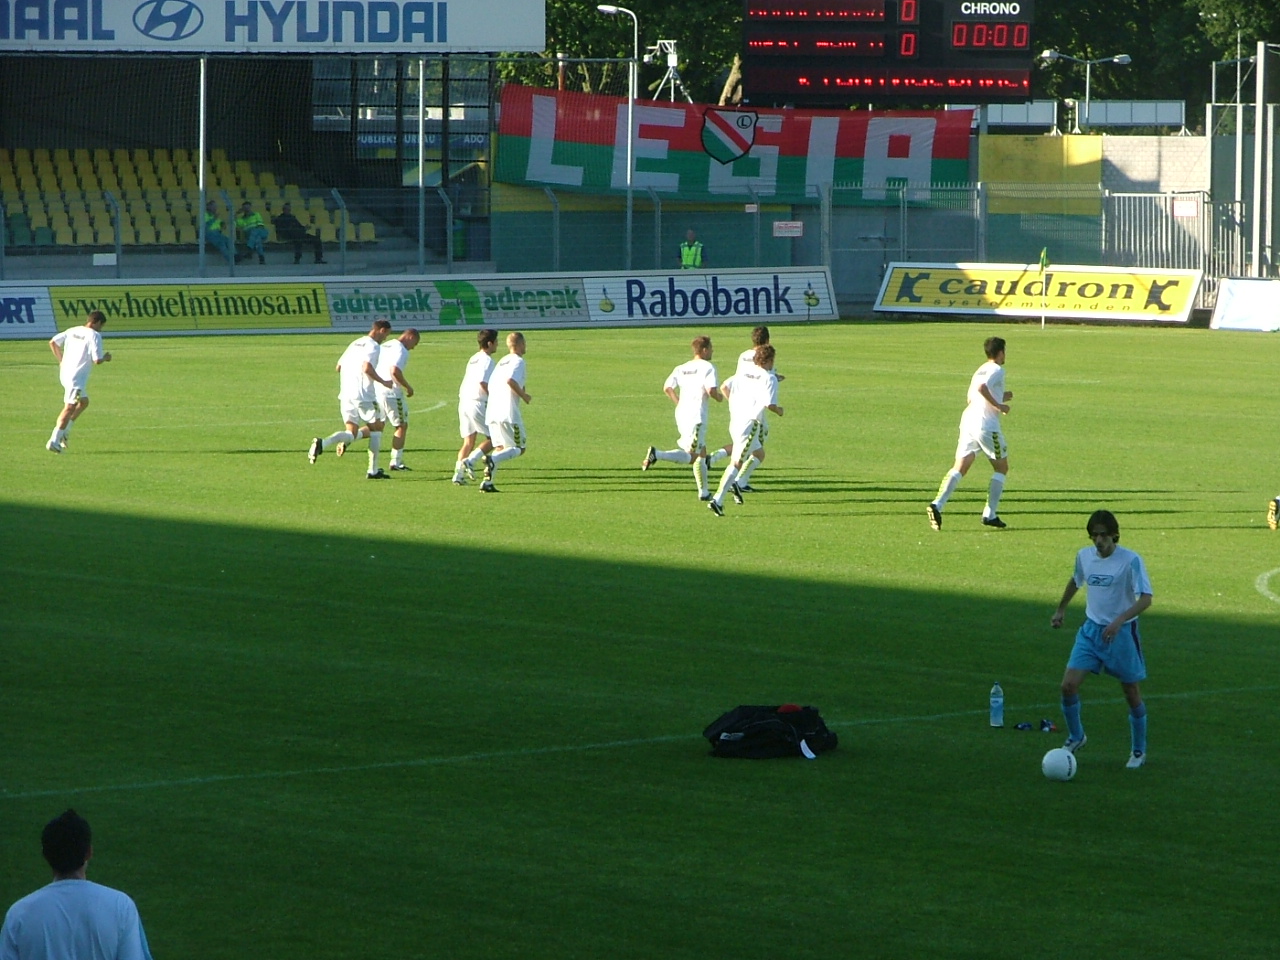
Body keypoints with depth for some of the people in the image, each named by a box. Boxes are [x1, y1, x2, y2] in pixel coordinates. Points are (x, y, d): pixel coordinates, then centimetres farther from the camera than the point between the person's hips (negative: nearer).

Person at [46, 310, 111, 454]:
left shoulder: (73, 331, 10)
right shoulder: (94, 336, -12)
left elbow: (53, 342, 11)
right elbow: (97, 360, -18)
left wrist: (61, 361, 19)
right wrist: (105, 357, 4)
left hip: (65, 373, 8)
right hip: (77, 377, -8)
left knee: (84, 402, 24)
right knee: (70, 408, -6)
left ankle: (63, 432, 19)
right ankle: (54, 441, -11)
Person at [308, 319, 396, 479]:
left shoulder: (355, 344, 18)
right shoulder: (373, 346, -8)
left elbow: (339, 366, 22)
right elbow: (367, 368, -23)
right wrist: (383, 382, -12)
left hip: (345, 395, 7)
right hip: (363, 396, -7)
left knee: (352, 433, 7)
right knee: (376, 428, 10)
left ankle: (322, 444, -21)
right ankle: (373, 471, 9)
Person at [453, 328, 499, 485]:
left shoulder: (473, 359, 19)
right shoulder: (487, 360, -8)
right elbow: (483, 381, -21)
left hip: (463, 401, 8)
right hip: (478, 403, -8)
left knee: (468, 441, 9)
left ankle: (459, 473, -1)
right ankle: (470, 461, -12)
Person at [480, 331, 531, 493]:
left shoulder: (501, 362, 21)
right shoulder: (518, 361, -4)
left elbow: (490, 384, 19)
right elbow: (510, 380, -21)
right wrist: (524, 395, -8)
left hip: (491, 412, 8)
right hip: (508, 413, -8)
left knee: (499, 448, 14)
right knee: (519, 448, 0)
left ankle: (487, 482, 1)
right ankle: (492, 459, -25)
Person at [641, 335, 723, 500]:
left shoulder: (681, 368, 13)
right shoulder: (707, 367, -7)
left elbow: (667, 388, 5)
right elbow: (711, 391, -18)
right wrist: (718, 398, 4)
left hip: (681, 413, 8)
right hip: (696, 416, -8)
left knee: (701, 453, 17)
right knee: (690, 456, -8)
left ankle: (703, 492, 18)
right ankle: (657, 454, -26)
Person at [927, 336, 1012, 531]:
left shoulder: (980, 370, 23)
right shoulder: (997, 370, -3)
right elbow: (982, 387, -20)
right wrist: (998, 405, -14)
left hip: (968, 420, 7)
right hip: (986, 424, -7)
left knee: (960, 467, -1)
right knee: (1001, 467, 10)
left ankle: (938, 504, -22)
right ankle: (990, 514, 6)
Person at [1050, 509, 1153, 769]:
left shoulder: (1130, 561, -16)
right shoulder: (1084, 556, 1)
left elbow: (1146, 598, -23)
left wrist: (1120, 620, -36)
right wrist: (1061, 609, 30)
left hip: (1121, 632, -4)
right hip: (1091, 629, 4)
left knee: (1132, 694, 5)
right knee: (1069, 685, -9)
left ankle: (1139, 751, 24)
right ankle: (1075, 737, 15)